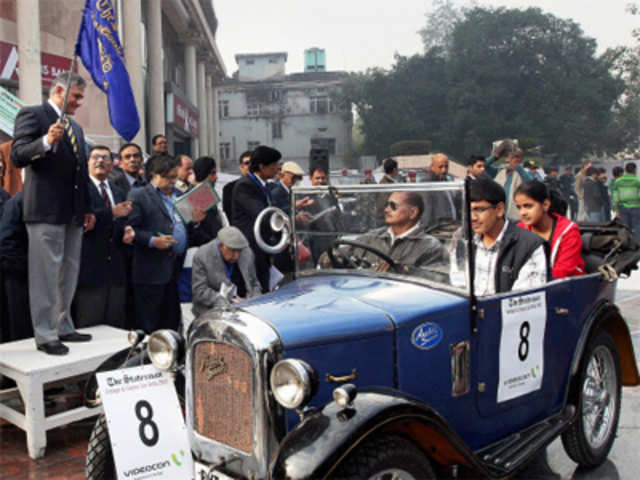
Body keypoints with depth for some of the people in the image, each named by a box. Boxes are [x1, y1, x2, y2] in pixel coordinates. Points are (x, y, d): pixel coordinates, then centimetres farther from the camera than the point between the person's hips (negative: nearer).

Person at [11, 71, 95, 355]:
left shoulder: (75, 127, 21)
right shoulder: (32, 115, -2)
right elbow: (17, 157, -11)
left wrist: (87, 209, 18)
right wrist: (46, 141, -28)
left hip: (73, 213, 8)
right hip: (46, 210, -8)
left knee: (68, 274, 12)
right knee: (46, 275, -5)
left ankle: (63, 327, 22)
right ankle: (45, 335, 1)